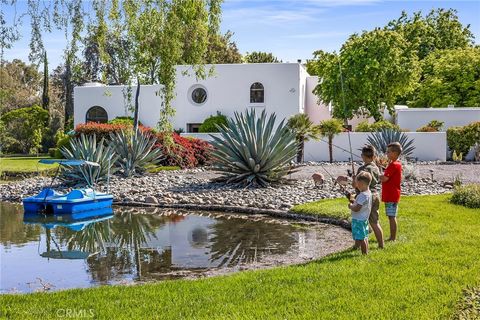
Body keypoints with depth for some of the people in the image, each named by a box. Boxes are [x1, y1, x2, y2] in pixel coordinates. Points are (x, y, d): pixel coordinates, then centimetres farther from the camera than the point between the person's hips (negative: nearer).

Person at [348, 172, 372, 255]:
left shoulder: (363, 195, -24)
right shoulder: (368, 193, 7)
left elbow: (356, 209, -27)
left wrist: (350, 205, -9)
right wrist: (354, 201, 8)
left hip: (358, 220, -10)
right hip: (364, 219, 10)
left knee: (360, 238, -3)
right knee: (364, 237, 17)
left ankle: (364, 254, 3)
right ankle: (366, 252, 25)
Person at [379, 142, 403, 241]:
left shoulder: (393, 165, -18)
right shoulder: (397, 164, 14)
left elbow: (384, 178, -23)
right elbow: (387, 176, 13)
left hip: (391, 196, -10)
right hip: (391, 195, 10)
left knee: (392, 217, -5)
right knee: (391, 217, 14)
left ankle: (393, 238, 0)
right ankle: (392, 237, 20)